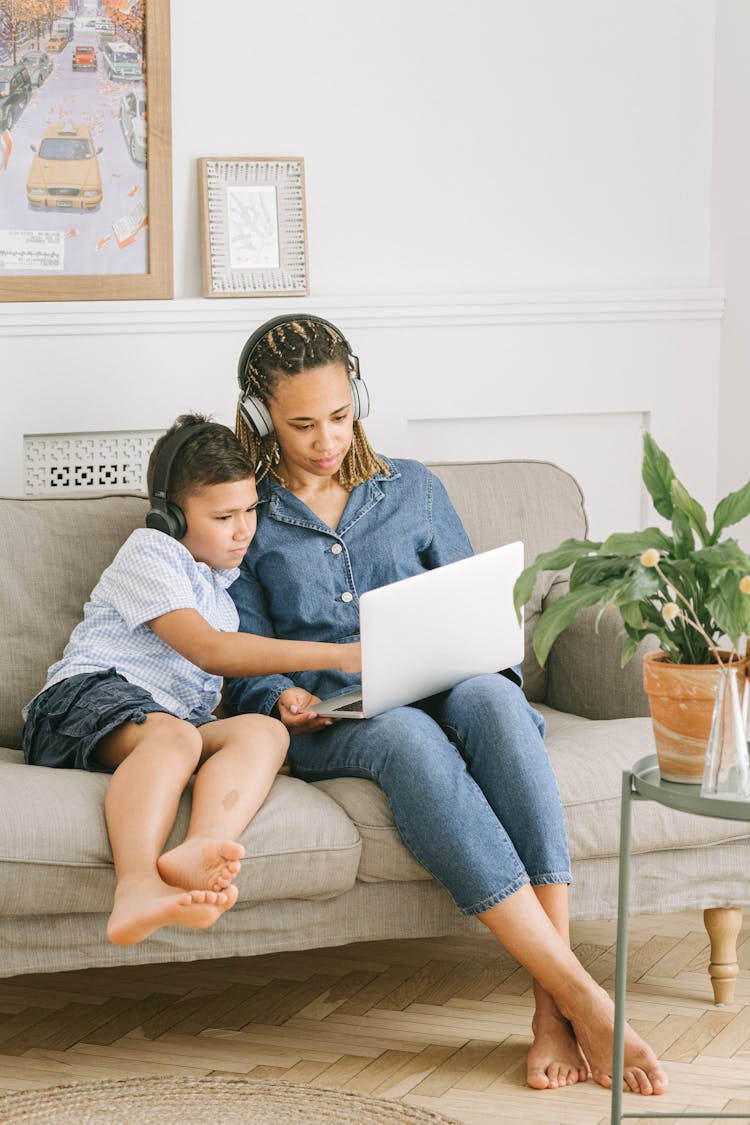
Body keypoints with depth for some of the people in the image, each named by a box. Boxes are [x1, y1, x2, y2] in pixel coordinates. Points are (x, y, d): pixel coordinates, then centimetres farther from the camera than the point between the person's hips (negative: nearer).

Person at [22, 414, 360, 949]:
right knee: (171, 733, -40)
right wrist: (335, 655, -14)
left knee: (264, 731, -26)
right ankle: (138, 886, -66)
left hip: (182, 723, 6)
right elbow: (209, 652, -10)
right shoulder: (149, 552, 4)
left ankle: (199, 849, -56)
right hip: (89, 694, -6)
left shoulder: (223, 582, 30)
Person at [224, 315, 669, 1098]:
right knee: (410, 739, -39)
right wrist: (285, 700, -15)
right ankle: (584, 997, -46)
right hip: (327, 724, -2)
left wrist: (490, 667, -3)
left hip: (439, 690, 3)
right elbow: (244, 669, 8)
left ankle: (552, 1008, -43)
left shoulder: (411, 490, 20)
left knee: (491, 697, -36)